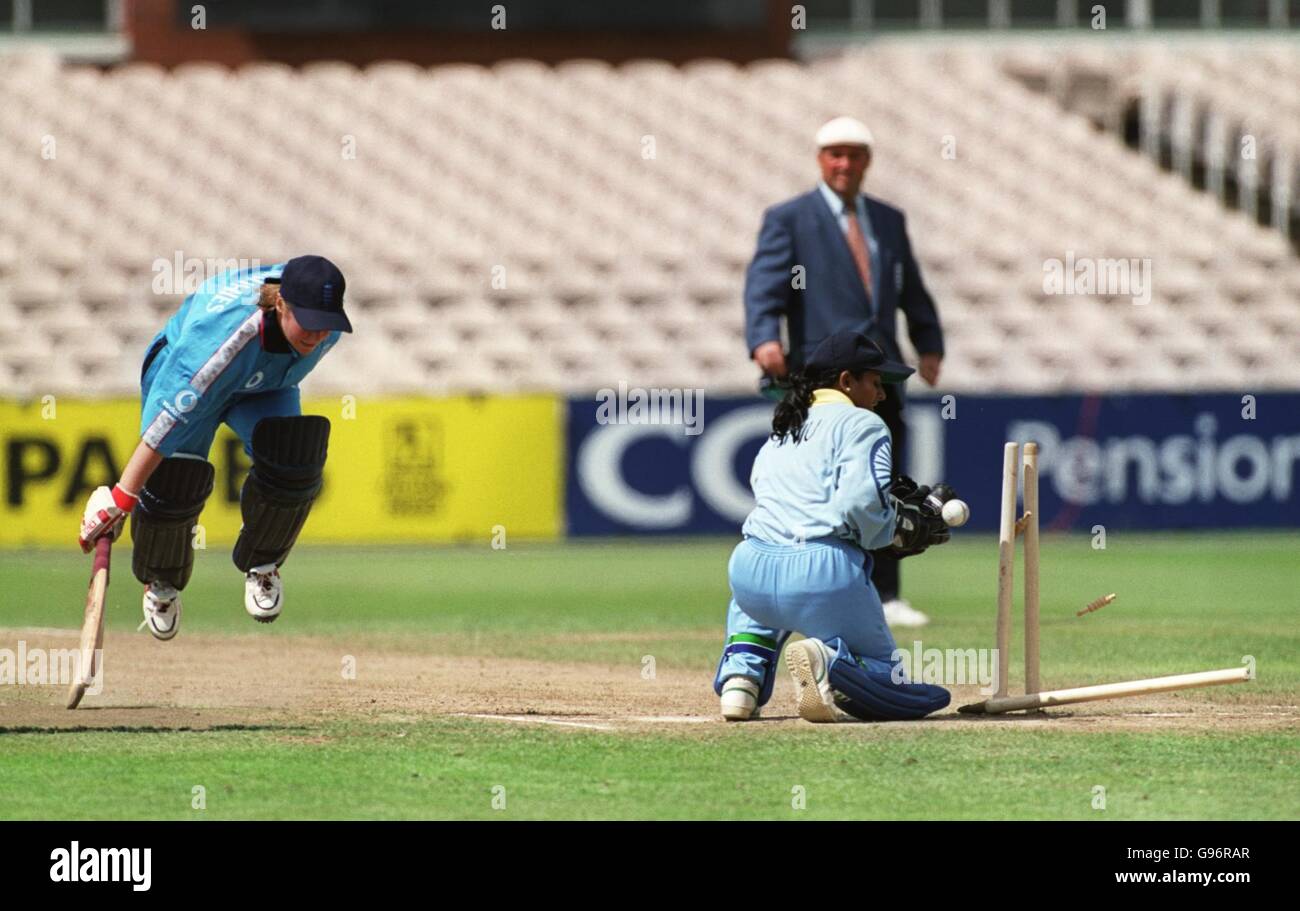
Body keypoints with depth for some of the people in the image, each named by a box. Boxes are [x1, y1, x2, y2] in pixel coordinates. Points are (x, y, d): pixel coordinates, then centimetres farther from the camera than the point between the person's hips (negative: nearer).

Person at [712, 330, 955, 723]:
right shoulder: (861, 424, 4)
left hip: (750, 571, 6)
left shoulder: (777, 436, 27)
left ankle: (740, 675, 15)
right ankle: (832, 662, -24)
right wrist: (903, 530, 6)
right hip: (824, 579, -6)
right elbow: (860, 505, -13)